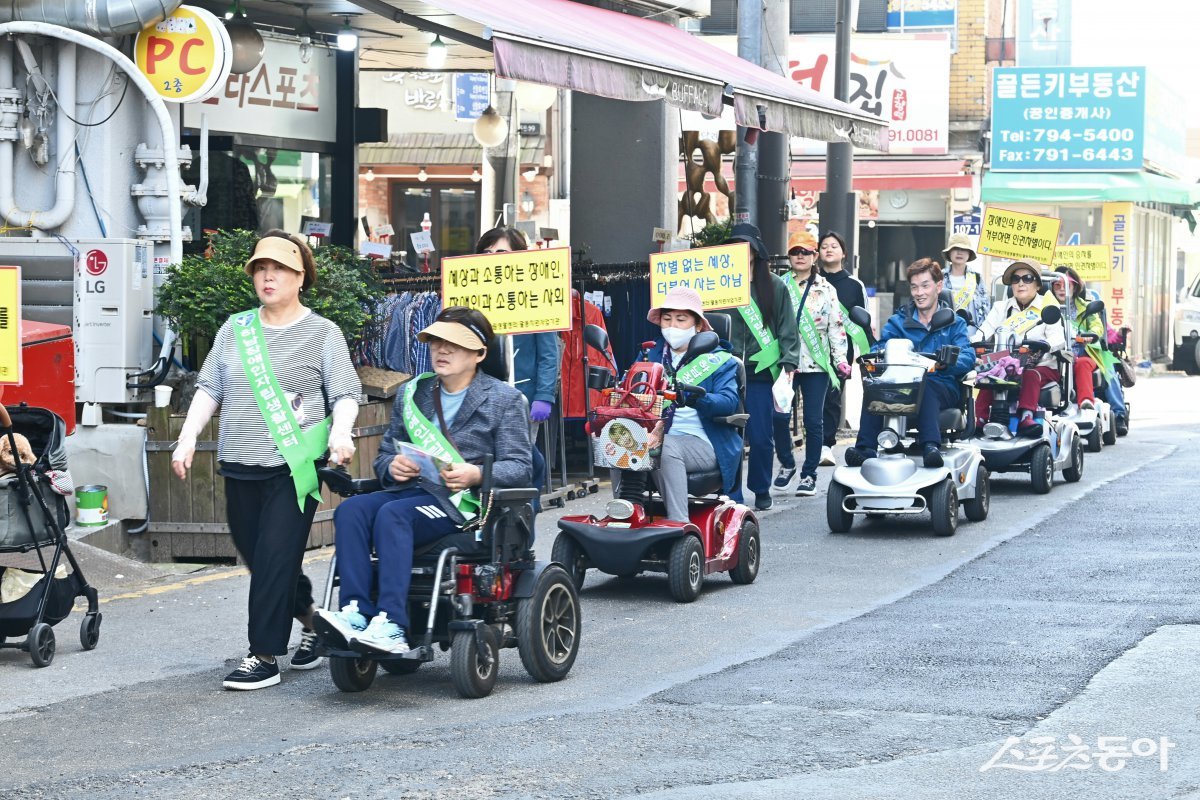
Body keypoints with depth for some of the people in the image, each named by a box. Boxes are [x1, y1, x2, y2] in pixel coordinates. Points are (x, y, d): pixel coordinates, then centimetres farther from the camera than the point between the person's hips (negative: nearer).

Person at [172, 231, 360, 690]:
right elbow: (209, 389, 13)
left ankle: (265, 656, -3)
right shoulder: (235, 329, 13)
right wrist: (187, 438, 1)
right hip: (240, 464, 5)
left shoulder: (322, 333, 2)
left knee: (275, 560, -9)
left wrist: (339, 433, -20)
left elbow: (345, 395, -1)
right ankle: (311, 616, 33)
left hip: (294, 467, -5)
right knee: (255, 557, 11)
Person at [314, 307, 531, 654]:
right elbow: (384, 454, 23)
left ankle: (391, 626, -43)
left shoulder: (503, 399, 7)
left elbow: (520, 467, 0)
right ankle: (355, 612, -38)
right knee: (350, 510, -26)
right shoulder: (412, 394, 22)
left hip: (465, 500, -5)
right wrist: (392, 466, -3)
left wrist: (477, 474, -20)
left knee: (392, 515, -34)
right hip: (411, 489, 5)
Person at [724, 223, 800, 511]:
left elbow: (788, 329, 7)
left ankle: (761, 490, 16)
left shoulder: (774, 286, 8)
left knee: (761, 436, -1)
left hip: (761, 371, -1)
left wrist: (788, 364, -4)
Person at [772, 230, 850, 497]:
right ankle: (786, 464, 14)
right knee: (780, 416, -9)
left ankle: (809, 475, 10)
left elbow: (836, 326, 6)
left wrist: (840, 359, -2)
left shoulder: (825, 290, 7)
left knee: (813, 420, 0)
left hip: (816, 364, 0)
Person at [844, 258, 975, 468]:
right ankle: (865, 449, -39)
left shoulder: (954, 323, 14)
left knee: (925, 387, -37)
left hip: (943, 389, -2)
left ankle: (931, 447, -52)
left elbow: (967, 356, -5)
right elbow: (879, 350, 4)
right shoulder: (898, 321, 20)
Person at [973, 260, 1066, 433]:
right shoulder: (1001, 307, 17)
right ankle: (980, 420, -34)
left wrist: (1044, 345, -35)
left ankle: (1026, 417, -50)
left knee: (1031, 376, -35)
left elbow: (1059, 339, -11)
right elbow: (984, 331, 2)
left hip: (1042, 365, -3)